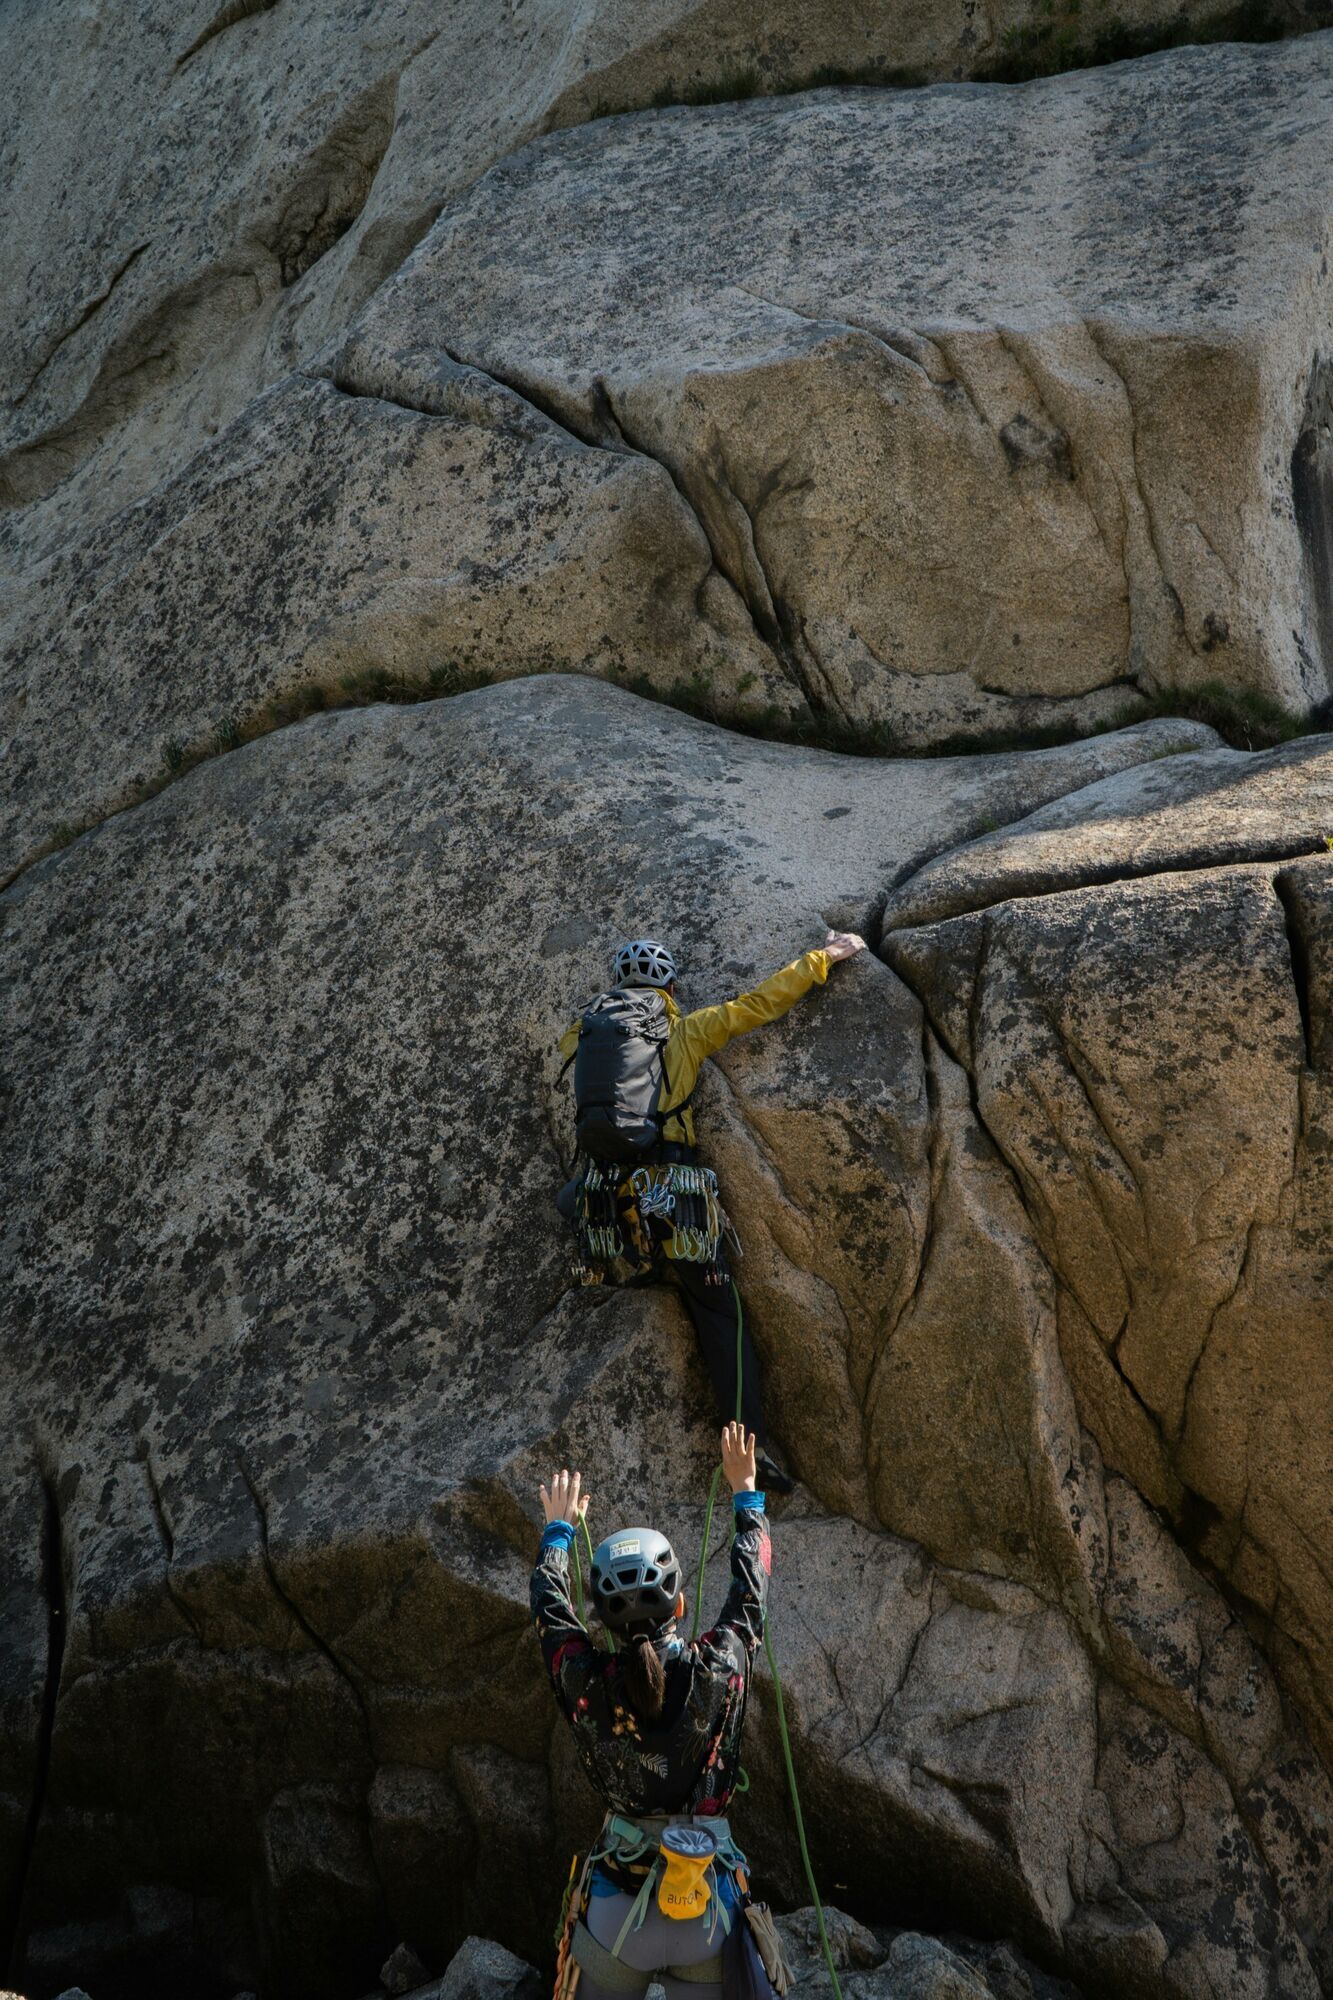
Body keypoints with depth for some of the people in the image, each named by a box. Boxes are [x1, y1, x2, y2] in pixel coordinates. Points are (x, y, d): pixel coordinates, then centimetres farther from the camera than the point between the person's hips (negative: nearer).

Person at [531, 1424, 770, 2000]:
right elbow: (751, 1591, 4)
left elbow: (549, 1606, 6)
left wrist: (558, 1529, 24)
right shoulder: (719, 1671, -16)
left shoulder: (587, 1685, -15)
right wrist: (746, 1493, 18)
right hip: (709, 1913, 0)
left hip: (616, 1910, 0)